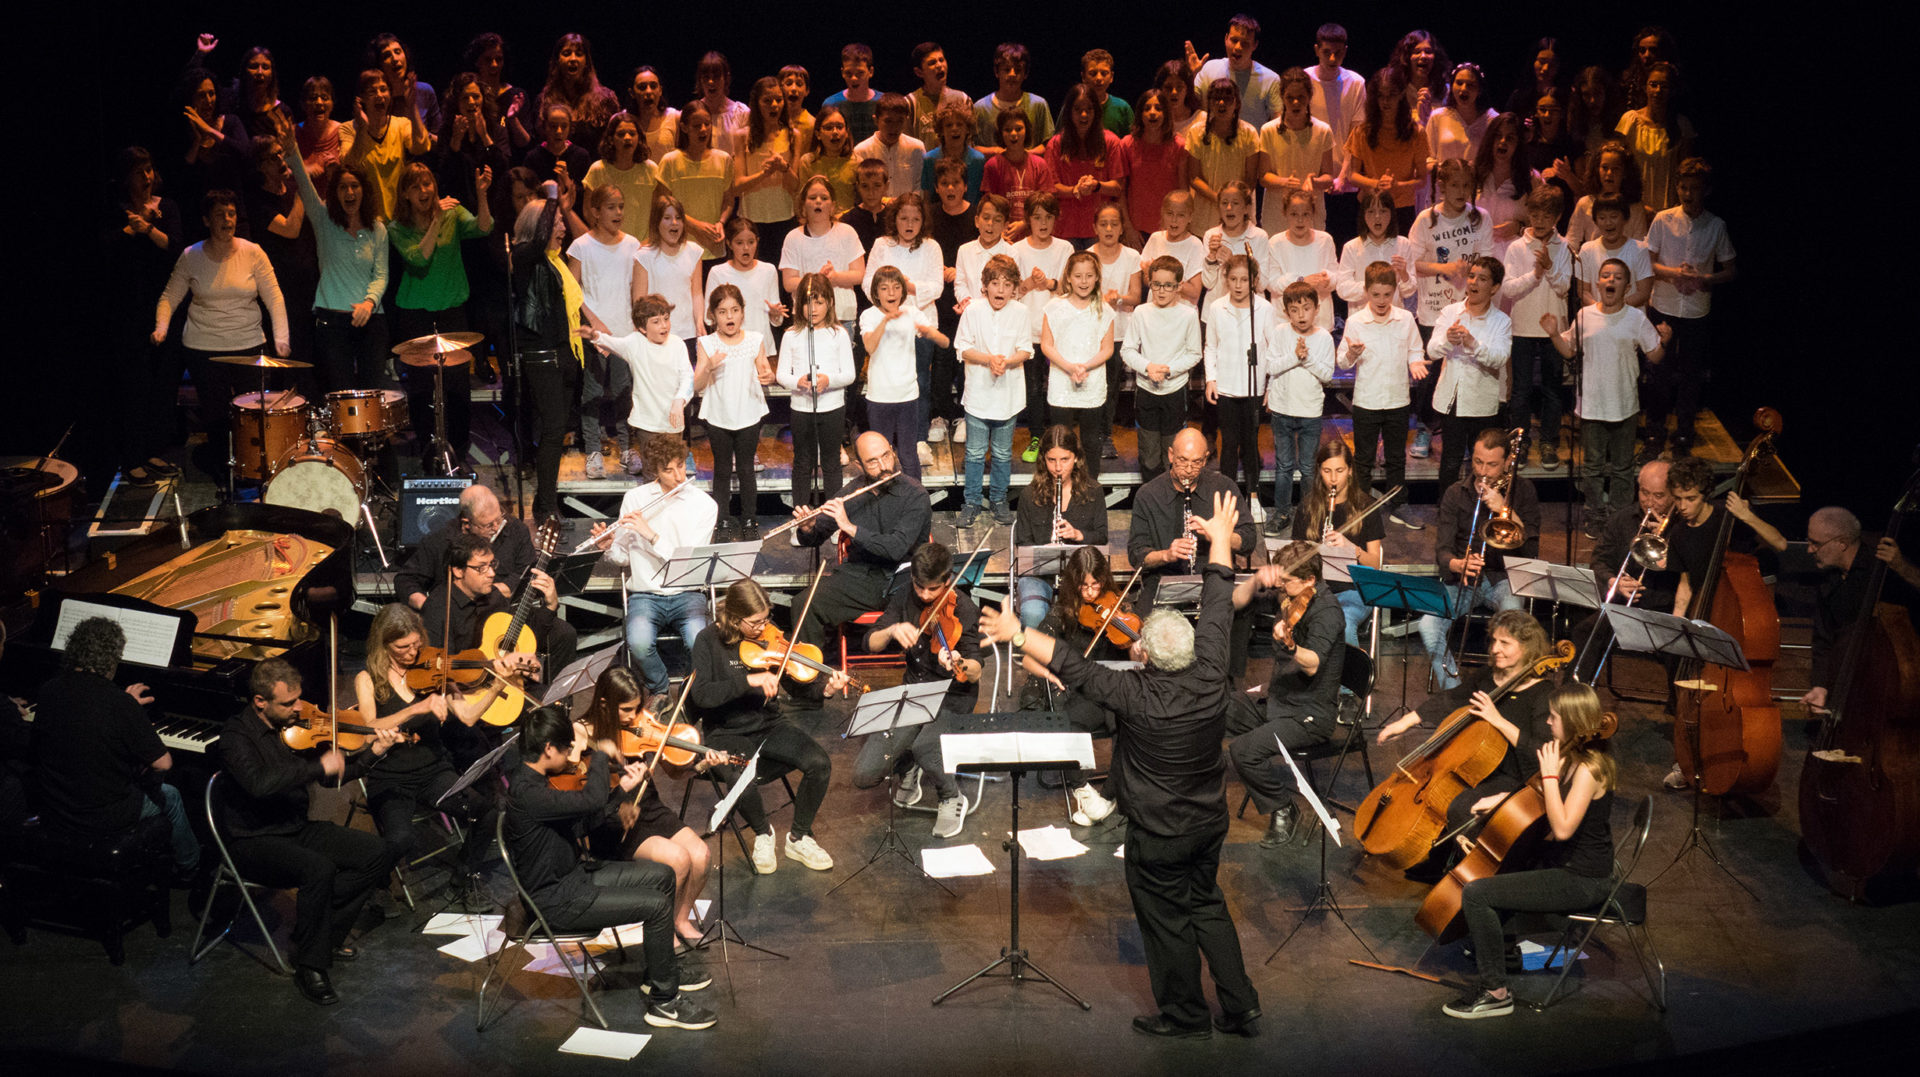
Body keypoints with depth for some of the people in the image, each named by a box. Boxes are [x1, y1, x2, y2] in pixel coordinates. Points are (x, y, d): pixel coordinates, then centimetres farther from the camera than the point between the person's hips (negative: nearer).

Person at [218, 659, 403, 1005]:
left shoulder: (296, 725, 5)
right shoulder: (235, 736, -16)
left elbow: (336, 775, 10)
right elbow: (258, 783, -36)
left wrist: (373, 753, -6)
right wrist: (319, 766, -34)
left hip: (297, 829, 7)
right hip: (254, 842, -7)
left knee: (377, 854, -8)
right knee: (319, 869, -34)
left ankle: (326, 935, 5)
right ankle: (310, 967, -16)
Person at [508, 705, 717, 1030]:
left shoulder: (535, 779, 4)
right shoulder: (526, 792, -29)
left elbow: (584, 821, 14)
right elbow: (592, 800, -39)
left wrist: (620, 789, 4)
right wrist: (600, 755, -22)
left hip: (572, 877, 11)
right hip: (555, 901, -11)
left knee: (661, 875, 14)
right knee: (657, 905, -16)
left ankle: (662, 970, 27)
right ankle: (664, 1001, -3)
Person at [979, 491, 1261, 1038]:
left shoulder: (1139, 697, -30)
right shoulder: (1212, 677, -17)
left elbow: (1072, 666, -25)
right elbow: (1217, 607, -6)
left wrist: (1017, 633, -16)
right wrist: (1221, 537, 6)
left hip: (1159, 834, -6)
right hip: (1210, 821, 6)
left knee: (1167, 920, 14)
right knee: (1207, 905, 23)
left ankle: (1185, 1014, 31)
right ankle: (1241, 1005, 28)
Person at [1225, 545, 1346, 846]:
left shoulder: (1326, 609, -20)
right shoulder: (1284, 596, 3)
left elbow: (1312, 665, -33)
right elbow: (1237, 602, 3)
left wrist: (1289, 646, -53)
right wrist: (1257, 580, -16)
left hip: (1311, 715, -9)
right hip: (1277, 700, 9)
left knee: (1243, 749, -26)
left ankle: (1283, 810, -2)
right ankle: (1270, 770, 12)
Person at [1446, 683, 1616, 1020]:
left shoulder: (1588, 768, -24)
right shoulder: (1574, 756, 6)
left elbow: (1562, 828, -30)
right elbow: (1538, 798, 23)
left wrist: (1550, 774, -24)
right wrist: (1502, 798, 8)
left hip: (1582, 880, -10)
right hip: (1567, 862, 10)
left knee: (1476, 893, -19)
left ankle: (1496, 994, -12)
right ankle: (1496, 941, 40)